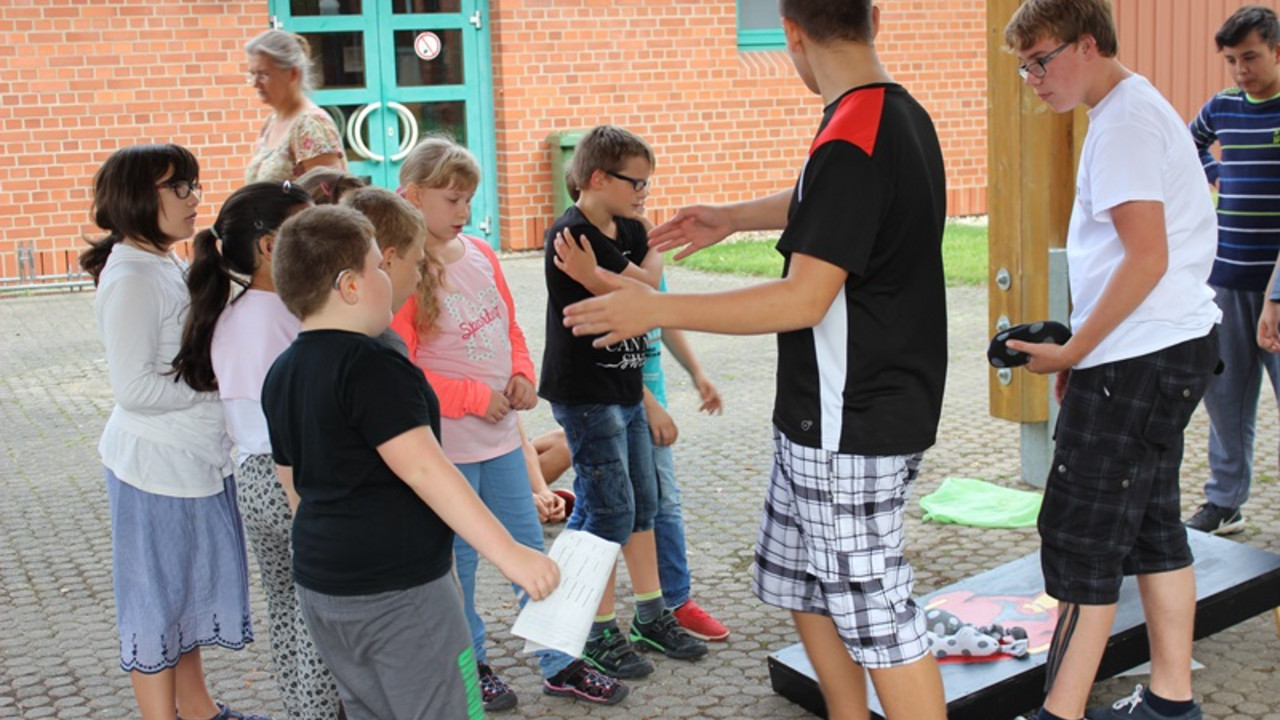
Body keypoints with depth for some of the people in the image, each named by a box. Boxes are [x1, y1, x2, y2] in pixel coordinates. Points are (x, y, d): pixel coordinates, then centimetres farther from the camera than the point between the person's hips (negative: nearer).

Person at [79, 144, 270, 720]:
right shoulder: (129, 278, -20)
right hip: (156, 463, -10)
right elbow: (135, 387, -23)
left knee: (191, 586, 20)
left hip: (196, 457, 10)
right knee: (159, 596, 4)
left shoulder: (167, 267, 9)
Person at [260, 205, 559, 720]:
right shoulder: (370, 366, -19)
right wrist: (509, 553, -27)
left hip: (320, 581, 9)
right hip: (397, 590, -9)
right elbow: (422, 468, -26)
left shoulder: (282, 374, 9)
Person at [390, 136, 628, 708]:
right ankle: (470, 666, 27)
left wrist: (521, 374, 0)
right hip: (447, 442, -7)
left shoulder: (480, 253, 6)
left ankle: (560, 665, 24)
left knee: (531, 549, 13)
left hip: (501, 434, 7)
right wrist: (474, 397, -18)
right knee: (459, 559, 8)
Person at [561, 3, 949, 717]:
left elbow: (804, 299, -25)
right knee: (803, 583, 21)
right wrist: (732, 218, 38)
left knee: (877, 617, 1)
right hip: (822, 419, 10)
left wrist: (656, 309, -21)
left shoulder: (851, 141, -23)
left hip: (850, 431, -10)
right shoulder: (904, 116, 8)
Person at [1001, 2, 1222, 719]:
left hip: (1141, 357, -11)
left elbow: (1147, 258, -22)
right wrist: (1084, 353, 18)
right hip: (1177, 345, 11)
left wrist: (1071, 351, -15)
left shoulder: (1124, 122, -15)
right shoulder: (1141, 108, 17)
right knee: (1152, 523, 15)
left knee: (1080, 538, -6)